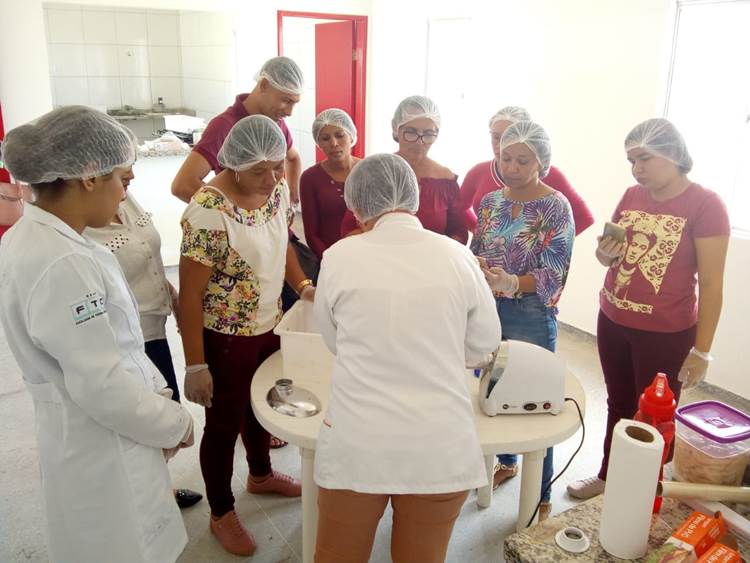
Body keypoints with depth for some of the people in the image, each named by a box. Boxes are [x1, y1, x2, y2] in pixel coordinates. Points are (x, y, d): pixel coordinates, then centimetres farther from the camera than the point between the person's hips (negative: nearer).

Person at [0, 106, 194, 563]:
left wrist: (161, 397, 6)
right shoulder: (62, 264, -28)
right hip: (103, 448, -9)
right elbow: (102, 386, -26)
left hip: (90, 437, 9)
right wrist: (175, 422, -11)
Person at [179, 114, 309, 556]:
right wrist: (196, 365, -19)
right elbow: (190, 294, -22)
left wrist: (303, 284, -3)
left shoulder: (279, 188, -6)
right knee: (224, 424, 12)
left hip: (270, 325, 7)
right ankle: (222, 514, 36)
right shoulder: (209, 212, -28)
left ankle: (261, 475, 54)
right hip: (225, 338, -7)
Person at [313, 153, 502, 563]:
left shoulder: (339, 256, -7)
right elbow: (483, 346, 5)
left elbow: (334, 340, 7)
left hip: (356, 444, -1)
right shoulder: (457, 257, -4)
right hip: (439, 447, 1)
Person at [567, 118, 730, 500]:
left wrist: (701, 350, -12)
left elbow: (711, 283, -12)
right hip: (612, 323, 5)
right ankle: (607, 475, 36)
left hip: (666, 334, -5)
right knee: (618, 407, 19)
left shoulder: (705, 205, -12)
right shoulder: (631, 196, 4)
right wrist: (606, 253, -9)